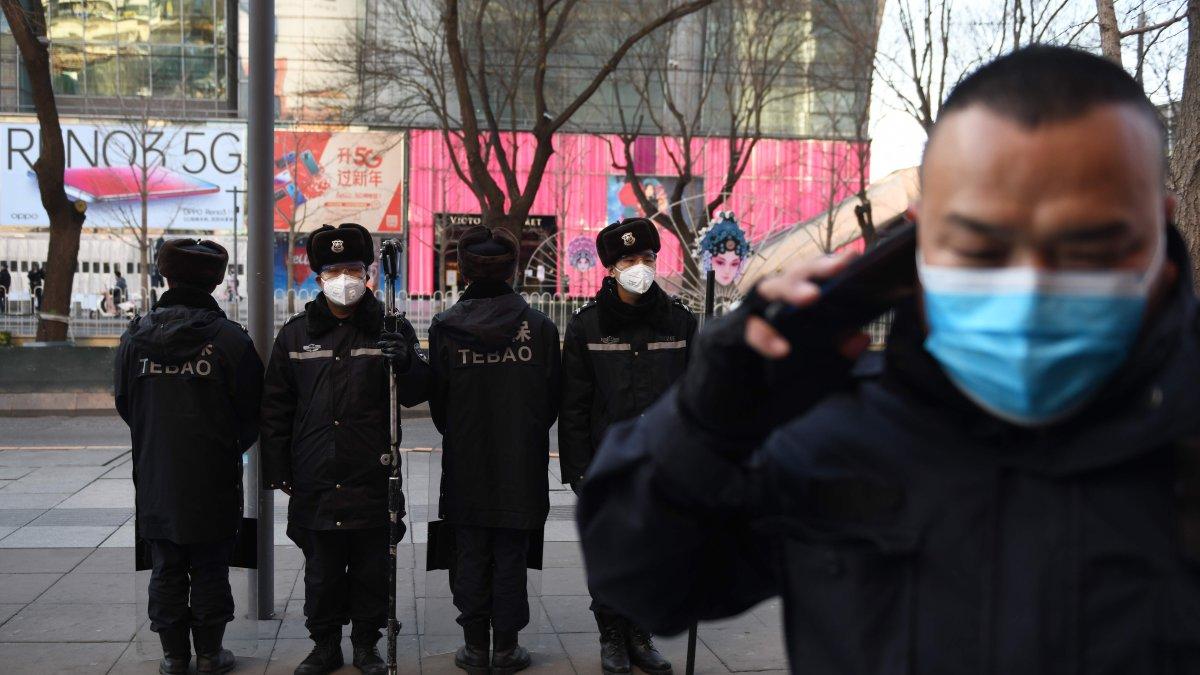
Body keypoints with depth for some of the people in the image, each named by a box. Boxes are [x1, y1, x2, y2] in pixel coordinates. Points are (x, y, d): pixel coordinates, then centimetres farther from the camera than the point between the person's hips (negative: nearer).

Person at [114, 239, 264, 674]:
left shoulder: (135, 337, -2)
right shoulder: (230, 339, -12)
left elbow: (124, 405, 7)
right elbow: (252, 411, -6)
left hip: (155, 479, 2)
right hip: (213, 479, -2)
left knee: (167, 570, 12)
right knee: (210, 570, 9)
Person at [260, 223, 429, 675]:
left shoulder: (389, 329, 3)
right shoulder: (295, 334, 7)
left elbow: (417, 395, 3)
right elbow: (275, 410, 10)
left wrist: (405, 362, -19)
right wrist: (277, 470, 6)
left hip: (373, 480, -1)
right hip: (315, 481, 1)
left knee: (372, 568, 8)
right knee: (322, 569, 10)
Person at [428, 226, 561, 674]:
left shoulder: (445, 327, -6)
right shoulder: (539, 326, -6)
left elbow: (438, 402, 1)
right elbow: (552, 401, 0)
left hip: (465, 466, 0)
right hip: (522, 465, 0)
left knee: (471, 557, 10)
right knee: (511, 558, 8)